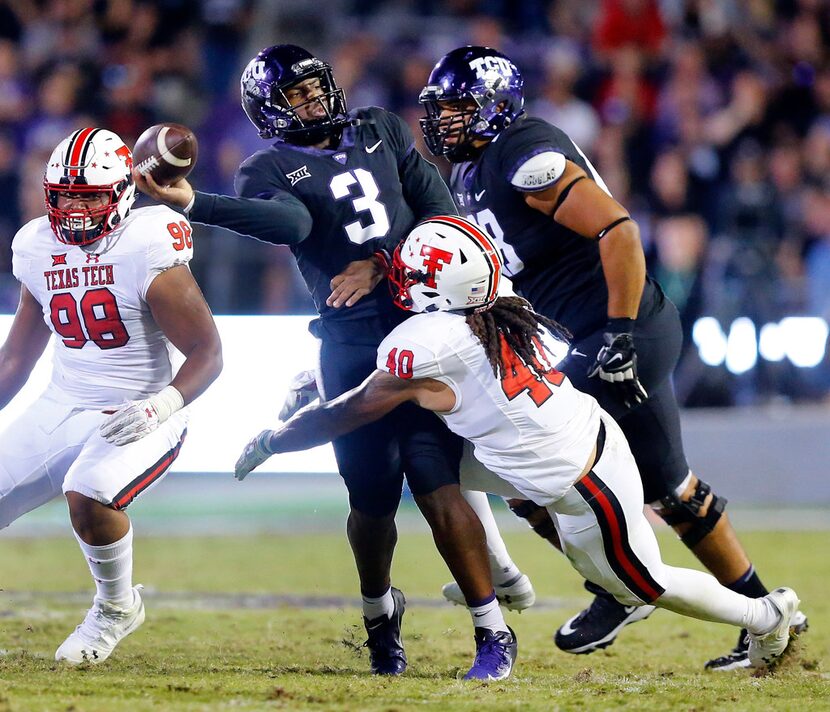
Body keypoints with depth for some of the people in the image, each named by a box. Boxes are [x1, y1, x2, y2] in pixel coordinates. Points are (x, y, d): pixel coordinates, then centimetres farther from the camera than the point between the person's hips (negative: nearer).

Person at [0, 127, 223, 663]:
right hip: (62, 409, 7)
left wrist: (160, 407, -30)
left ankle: (117, 608, -4)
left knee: (89, 496, -33)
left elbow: (207, 353, -15)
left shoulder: (148, 251, -17)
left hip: (137, 417, -7)